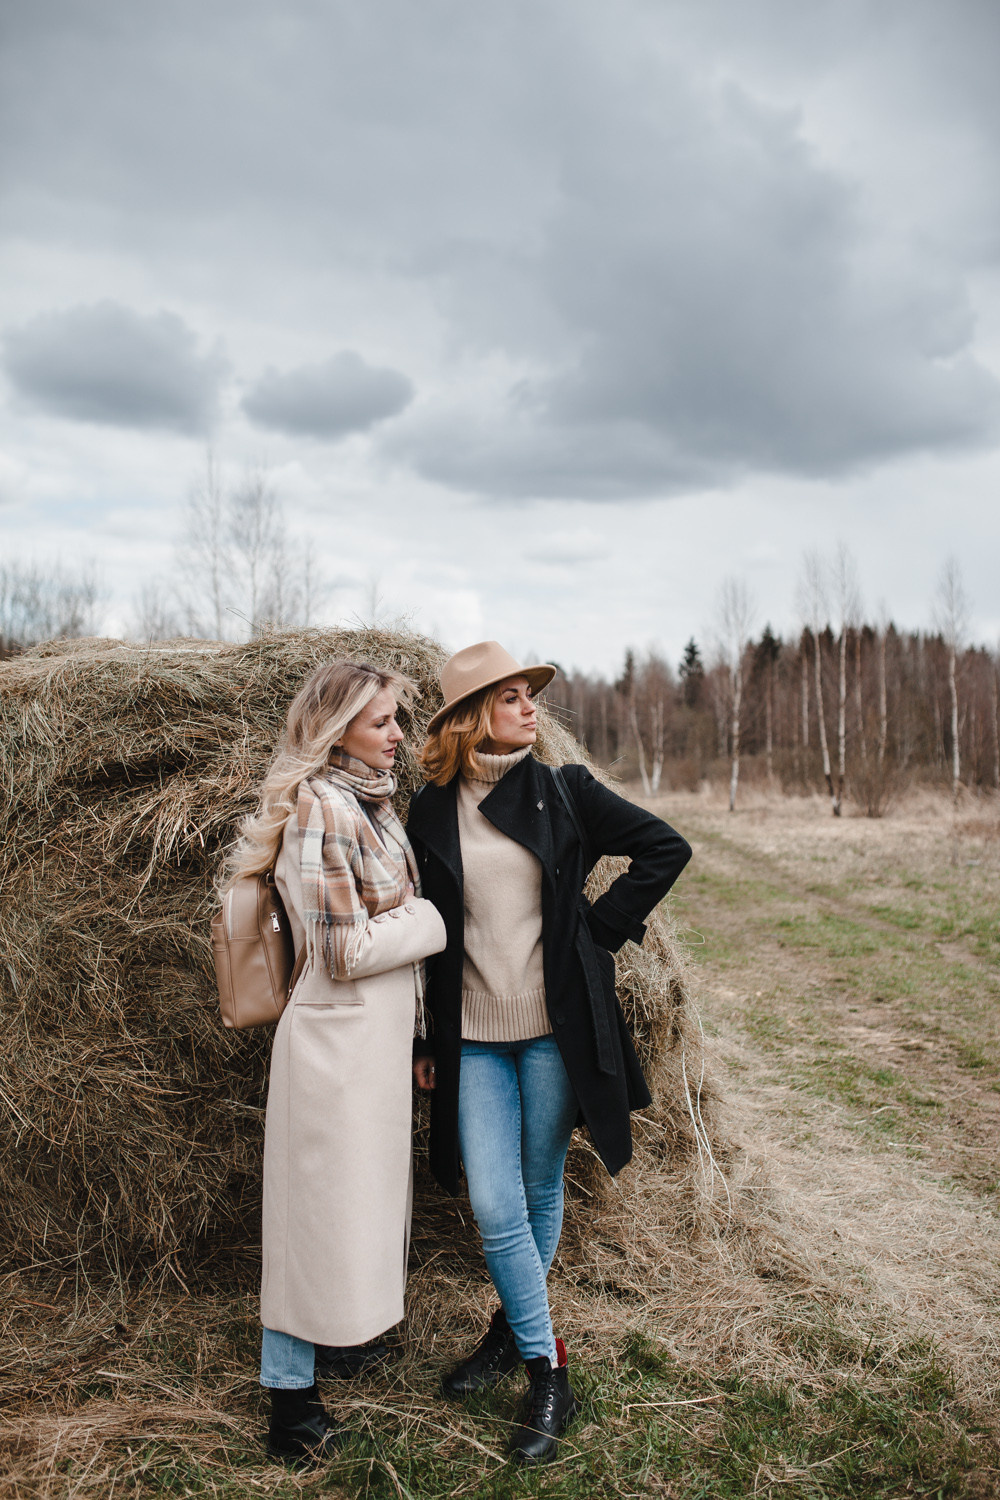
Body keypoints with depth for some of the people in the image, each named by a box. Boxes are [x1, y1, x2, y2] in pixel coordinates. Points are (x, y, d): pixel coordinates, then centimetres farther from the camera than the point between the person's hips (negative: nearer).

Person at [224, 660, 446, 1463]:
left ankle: (333, 1338, 43)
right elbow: (343, 951, -22)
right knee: (324, 1206, 4)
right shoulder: (320, 806, -20)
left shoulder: (371, 799, 8)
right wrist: (428, 921, -10)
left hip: (380, 1031, 9)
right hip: (337, 1035, -9)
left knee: (360, 1197, 22)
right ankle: (292, 1408, 20)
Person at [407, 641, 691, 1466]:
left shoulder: (564, 792, -2)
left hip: (553, 1027, -1)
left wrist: (600, 926, -3)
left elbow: (666, 848, 3)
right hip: (472, 1036, 1)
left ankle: (513, 1330, 34)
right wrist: (422, 1040, 9)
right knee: (495, 1208, -1)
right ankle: (549, 1376, 18)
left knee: (540, 1191, 11)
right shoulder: (432, 812, 2)